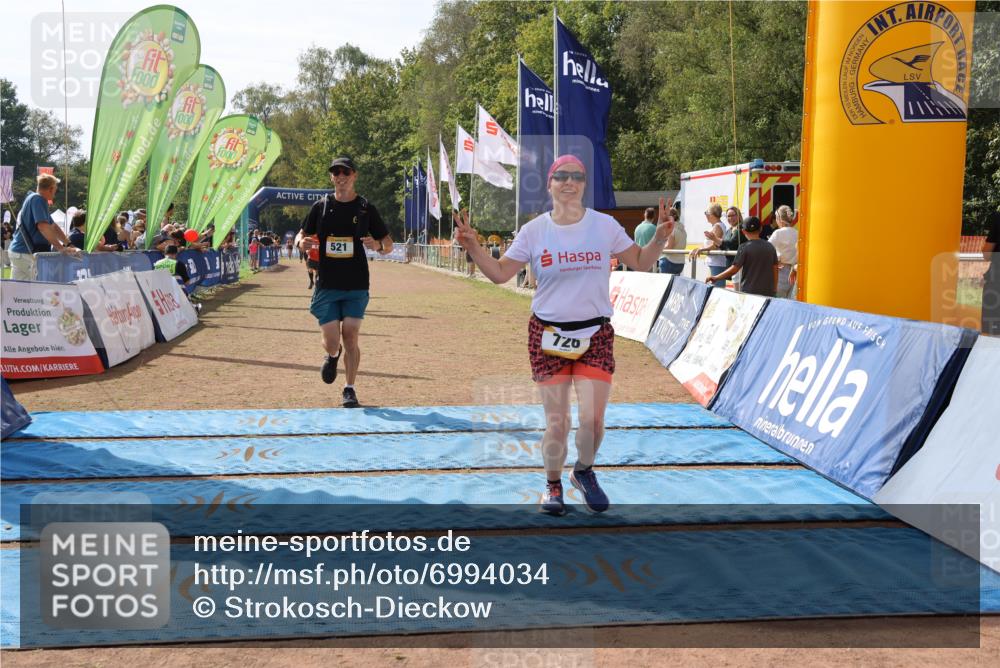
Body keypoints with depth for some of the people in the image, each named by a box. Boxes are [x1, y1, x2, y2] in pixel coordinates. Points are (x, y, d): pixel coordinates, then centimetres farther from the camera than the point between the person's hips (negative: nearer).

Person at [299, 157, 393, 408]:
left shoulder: (366, 208, 2)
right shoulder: (321, 206, 5)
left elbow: (389, 244, 6)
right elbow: (302, 236, 13)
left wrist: (378, 245, -18)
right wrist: (303, 242, -12)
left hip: (356, 286, 0)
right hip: (326, 284, 1)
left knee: (350, 336, -4)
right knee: (331, 342, -3)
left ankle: (350, 390, 10)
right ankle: (333, 356, 34)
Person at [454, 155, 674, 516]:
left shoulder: (605, 225, 0)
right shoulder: (534, 230, -1)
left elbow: (640, 262, 7)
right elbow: (500, 273, 3)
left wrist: (659, 238, -10)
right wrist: (473, 247, -11)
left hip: (595, 334, 1)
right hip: (548, 335, 0)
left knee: (592, 420, -7)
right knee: (557, 425, 0)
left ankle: (583, 472, 26)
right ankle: (553, 484, 28)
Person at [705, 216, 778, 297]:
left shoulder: (744, 248, -8)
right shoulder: (770, 247, 6)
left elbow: (734, 269, -10)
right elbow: (775, 270, 9)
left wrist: (716, 278, 0)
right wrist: (773, 290, 18)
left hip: (748, 292, -4)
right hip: (767, 293, 4)